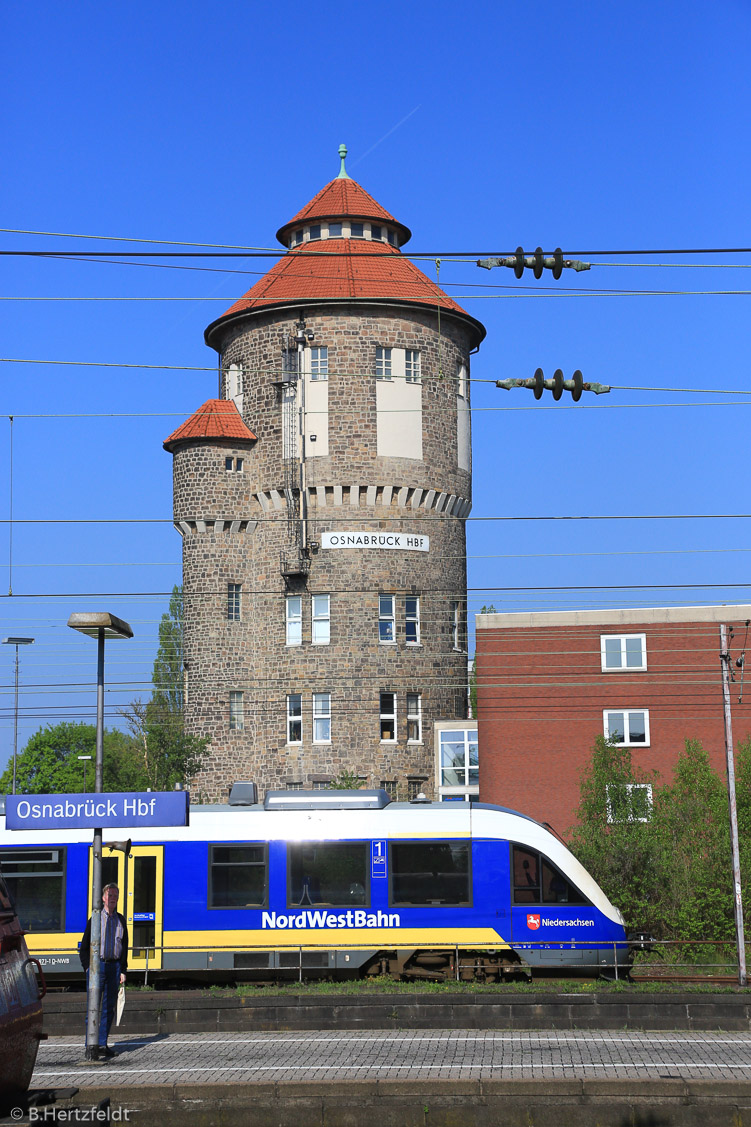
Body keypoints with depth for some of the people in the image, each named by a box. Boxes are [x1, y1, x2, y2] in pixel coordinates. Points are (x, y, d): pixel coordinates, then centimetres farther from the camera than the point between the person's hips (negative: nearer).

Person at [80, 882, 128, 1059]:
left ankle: (102, 1044, 12)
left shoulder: (121, 920, 13)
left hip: (114, 966, 4)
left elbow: (124, 947, 15)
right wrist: (87, 967, -6)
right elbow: (84, 945, 3)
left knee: (109, 1007, 6)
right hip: (97, 964, -4)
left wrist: (123, 970, 8)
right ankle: (91, 1046, -5)